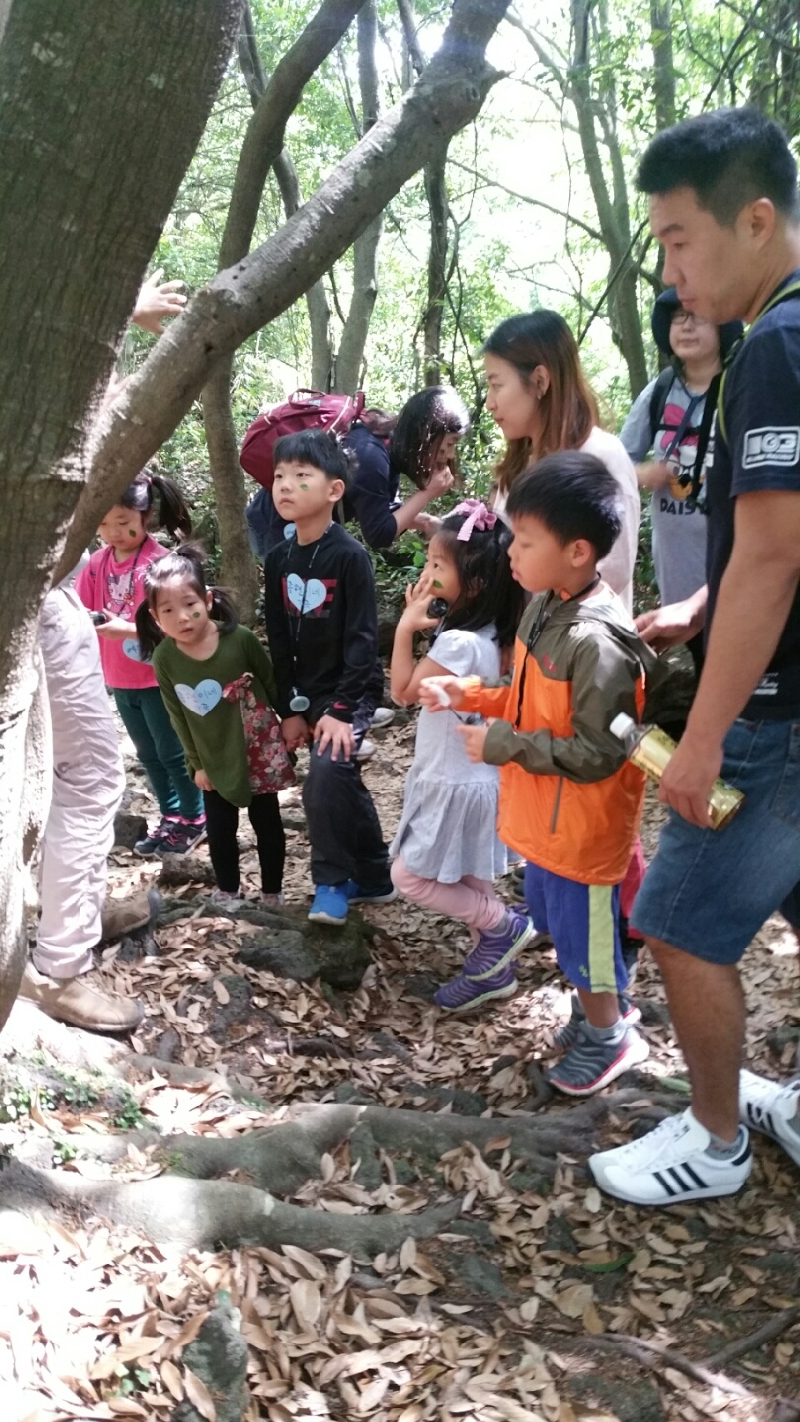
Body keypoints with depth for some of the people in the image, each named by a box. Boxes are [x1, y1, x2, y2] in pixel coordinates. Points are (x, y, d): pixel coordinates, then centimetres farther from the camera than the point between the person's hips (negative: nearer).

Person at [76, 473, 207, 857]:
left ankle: (193, 820, 24)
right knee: (148, 754, 18)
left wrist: (125, 629, -32)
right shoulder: (97, 563, 0)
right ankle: (171, 818, 33)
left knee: (173, 752, 8)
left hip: (158, 677, -6)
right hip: (119, 678, 6)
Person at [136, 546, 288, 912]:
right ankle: (227, 890, 39)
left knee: (267, 823, 14)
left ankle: (272, 891, 34)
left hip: (259, 751, -1)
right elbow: (179, 717, -5)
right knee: (220, 830, 16)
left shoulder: (241, 639, -21)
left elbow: (273, 686, -7)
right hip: (215, 761, 1)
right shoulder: (164, 658, -16)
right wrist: (195, 764, 0)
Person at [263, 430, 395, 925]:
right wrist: (290, 709, 1)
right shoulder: (278, 560, 2)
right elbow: (279, 641, 5)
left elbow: (362, 638, -18)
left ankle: (332, 882, -3)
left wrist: (342, 709, -21)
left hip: (352, 689, -7)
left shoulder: (350, 555, -16)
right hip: (310, 692, 7)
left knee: (326, 773, -21)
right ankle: (374, 878, 28)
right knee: (344, 781, 14)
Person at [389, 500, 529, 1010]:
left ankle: (504, 926, 12)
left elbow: (404, 691, -17)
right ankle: (491, 968, 30)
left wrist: (406, 627, -13)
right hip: (466, 777, 9)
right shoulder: (489, 635, -1)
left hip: (455, 785, -9)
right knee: (469, 883, 19)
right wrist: (420, 625, 2)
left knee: (411, 877, 4)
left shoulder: (459, 643, -29)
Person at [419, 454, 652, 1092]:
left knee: (584, 931, 10)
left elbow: (594, 753, -28)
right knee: (555, 916, 24)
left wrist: (500, 745, -23)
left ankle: (609, 1036, 33)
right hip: (545, 818, 9)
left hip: (582, 829, -9)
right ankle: (602, 1008, 46)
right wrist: (470, 694, 1)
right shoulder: (544, 608, 0)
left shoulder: (597, 643, -30)